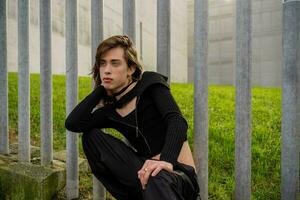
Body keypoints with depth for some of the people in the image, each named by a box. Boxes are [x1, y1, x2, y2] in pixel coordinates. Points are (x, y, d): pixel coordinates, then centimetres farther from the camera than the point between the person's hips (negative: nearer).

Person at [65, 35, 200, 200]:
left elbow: (177, 122, -19)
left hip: (178, 173, -7)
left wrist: (167, 161, -37)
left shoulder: (150, 83, -5)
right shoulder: (110, 110, 8)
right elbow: (72, 124, -7)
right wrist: (101, 88, 1)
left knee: (156, 181, -43)